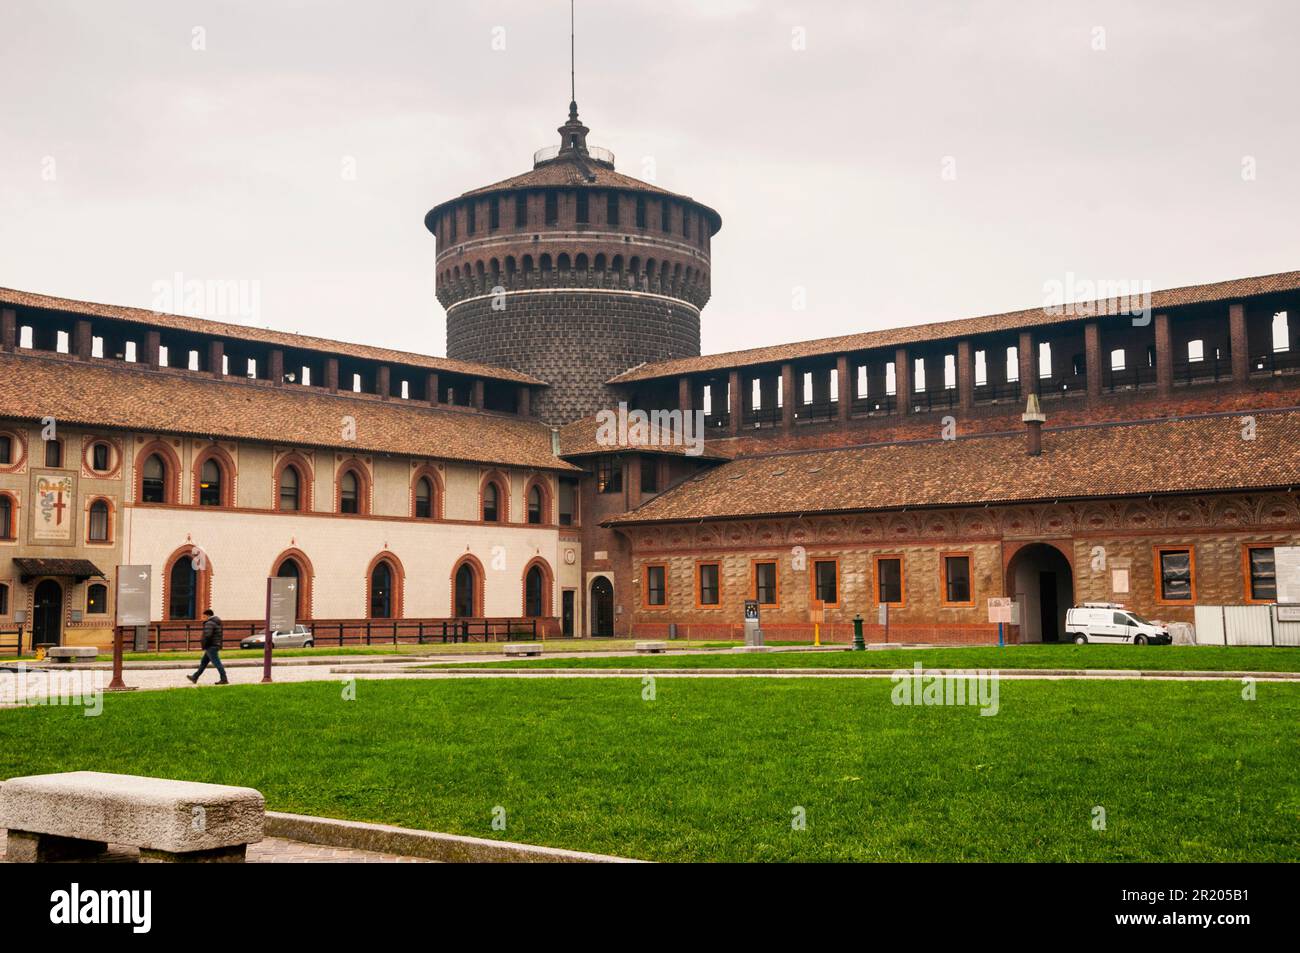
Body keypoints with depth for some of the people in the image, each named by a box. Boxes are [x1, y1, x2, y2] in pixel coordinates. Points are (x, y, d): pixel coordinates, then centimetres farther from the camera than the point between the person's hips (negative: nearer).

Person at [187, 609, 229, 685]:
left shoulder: (209, 623, -14)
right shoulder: (216, 623, 18)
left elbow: (207, 635, -25)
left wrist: (204, 646, -12)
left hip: (211, 647, -10)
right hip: (216, 646, 10)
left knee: (217, 663, -9)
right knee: (203, 662, 17)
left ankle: (224, 679, -10)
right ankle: (195, 677, 25)